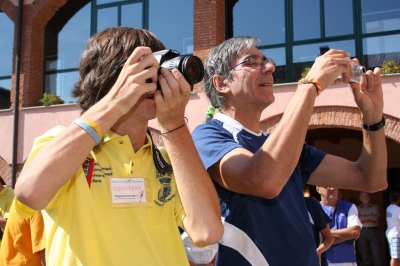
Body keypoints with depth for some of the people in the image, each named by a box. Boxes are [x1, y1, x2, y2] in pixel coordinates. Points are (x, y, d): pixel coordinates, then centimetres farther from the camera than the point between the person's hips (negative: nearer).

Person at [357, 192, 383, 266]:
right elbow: (358, 219, -6)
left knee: (376, 253, -7)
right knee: (364, 254, 2)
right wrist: (370, 217, -5)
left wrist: (363, 218, -3)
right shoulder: (357, 208, 9)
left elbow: (376, 218, -2)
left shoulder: (375, 207, 11)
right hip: (362, 232, 0)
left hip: (373, 231, 0)